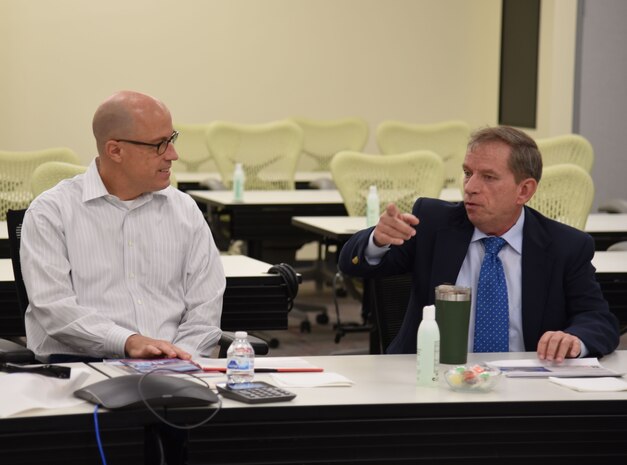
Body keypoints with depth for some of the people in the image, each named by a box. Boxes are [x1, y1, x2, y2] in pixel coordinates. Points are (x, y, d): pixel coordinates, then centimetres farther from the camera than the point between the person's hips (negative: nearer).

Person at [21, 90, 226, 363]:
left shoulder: (184, 210, 15)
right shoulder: (51, 212, 3)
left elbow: (204, 307, 10)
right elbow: (53, 307, -9)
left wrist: (177, 361, -9)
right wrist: (129, 342, -22)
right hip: (81, 365, -3)